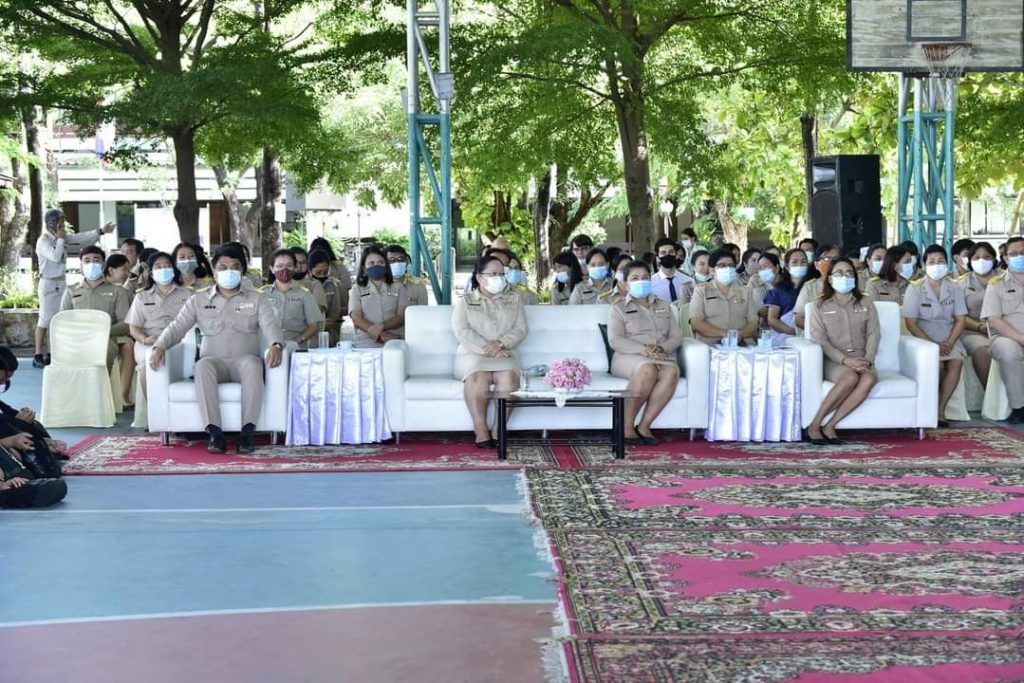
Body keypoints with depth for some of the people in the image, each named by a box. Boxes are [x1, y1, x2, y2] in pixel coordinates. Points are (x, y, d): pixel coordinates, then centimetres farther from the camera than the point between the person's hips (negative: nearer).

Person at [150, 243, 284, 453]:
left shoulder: (256, 299, 12)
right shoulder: (198, 300, 15)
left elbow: (270, 325, -4)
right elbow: (177, 327, 7)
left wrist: (275, 345, -28)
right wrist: (159, 347, -14)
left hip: (243, 359, -1)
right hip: (214, 360, 1)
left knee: (252, 363, -37)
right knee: (202, 365, -36)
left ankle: (248, 431, -40)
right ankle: (214, 432, -40)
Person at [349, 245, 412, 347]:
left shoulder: (398, 288, 16)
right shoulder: (357, 289, 14)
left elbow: (402, 316, 4)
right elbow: (357, 319, 1)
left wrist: (382, 327, -16)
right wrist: (382, 335, -14)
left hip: (395, 344, 0)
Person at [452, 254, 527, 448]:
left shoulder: (514, 299, 18)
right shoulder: (465, 301, 11)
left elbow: (521, 329, 7)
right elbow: (461, 331, -4)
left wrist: (500, 343, -13)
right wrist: (487, 349, -15)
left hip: (504, 355, 2)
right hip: (473, 354, -2)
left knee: (510, 376, -34)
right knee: (477, 376, -37)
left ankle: (498, 431, -31)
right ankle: (480, 430, -33)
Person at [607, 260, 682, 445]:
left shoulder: (663, 306, 25)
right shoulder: (619, 309, 11)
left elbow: (676, 337, 14)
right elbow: (615, 341, -5)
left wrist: (661, 348, -9)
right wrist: (644, 350, -20)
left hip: (662, 356, 4)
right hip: (628, 357, -3)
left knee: (672, 371, -34)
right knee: (648, 370, -39)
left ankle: (644, 426, -30)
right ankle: (627, 425, -28)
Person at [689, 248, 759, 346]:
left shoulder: (745, 292, 19)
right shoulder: (701, 291, 11)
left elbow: (753, 323, 11)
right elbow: (696, 323, -1)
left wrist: (740, 334, -12)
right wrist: (724, 333, -14)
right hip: (709, 346, -1)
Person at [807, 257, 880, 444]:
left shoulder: (866, 304, 17)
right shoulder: (821, 306, 9)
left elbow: (873, 334, 6)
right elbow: (820, 339, -3)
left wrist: (867, 360, -14)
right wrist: (845, 360, -17)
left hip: (861, 360, 3)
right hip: (833, 361, -2)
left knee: (869, 379, -33)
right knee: (850, 377, -36)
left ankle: (829, 427, -31)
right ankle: (814, 426, -28)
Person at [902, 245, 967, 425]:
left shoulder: (954, 289, 8)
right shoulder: (915, 289, -2)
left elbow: (960, 320, 5)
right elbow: (910, 323, -7)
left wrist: (949, 343, -13)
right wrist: (933, 344, -17)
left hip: (948, 338, 3)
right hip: (923, 338, -3)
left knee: (957, 362, -27)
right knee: (938, 364, -31)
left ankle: (940, 409, -18)